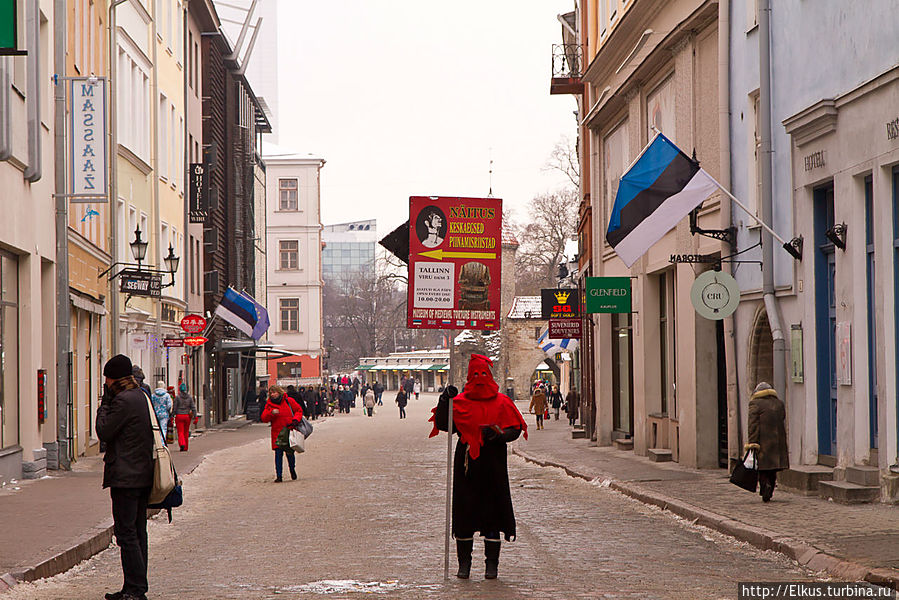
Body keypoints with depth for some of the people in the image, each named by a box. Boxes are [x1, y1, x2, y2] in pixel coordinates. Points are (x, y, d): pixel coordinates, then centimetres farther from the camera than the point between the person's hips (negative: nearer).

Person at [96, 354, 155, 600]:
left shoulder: (123, 400, -16)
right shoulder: (141, 397, 13)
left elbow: (103, 432, -11)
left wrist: (104, 403, -3)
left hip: (125, 477, -10)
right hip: (143, 475, 10)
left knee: (126, 533, -7)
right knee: (137, 532, 12)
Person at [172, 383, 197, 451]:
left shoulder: (177, 397, -6)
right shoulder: (190, 397, 2)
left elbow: (175, 408, -5)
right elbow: (193, 408, -1)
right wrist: (195, 417, 1)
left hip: (179, 416, -3)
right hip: (187, 416, 3)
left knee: (180, 432, -2)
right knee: (186, 432, 15)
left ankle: (182, 444, -26)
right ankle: (185, 448, 21)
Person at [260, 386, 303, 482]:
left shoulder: (289, 401, 3)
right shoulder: (269, 405, 7)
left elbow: (299, 411, 9)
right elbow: (264, 419, 1)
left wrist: (295, 420, -8)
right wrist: (271, 413, -16)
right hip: (277, 433, 1)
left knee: (289, 453, 3)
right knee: (278, 454, -5)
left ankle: (292, 470, 31)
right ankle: (278, 476, -2)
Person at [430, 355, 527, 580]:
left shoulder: (502, 402, 6)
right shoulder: (460, 402, 6)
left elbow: (515, 429, 5)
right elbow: (442, 424, -1)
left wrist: (499, 435, -14)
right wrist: (444, 401, -14)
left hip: (493, 465, 0)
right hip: (466, 465, 1)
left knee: (493, 511, 0)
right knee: (463, 511, 1)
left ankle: (492, 563, 7)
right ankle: (464, 563, 12)